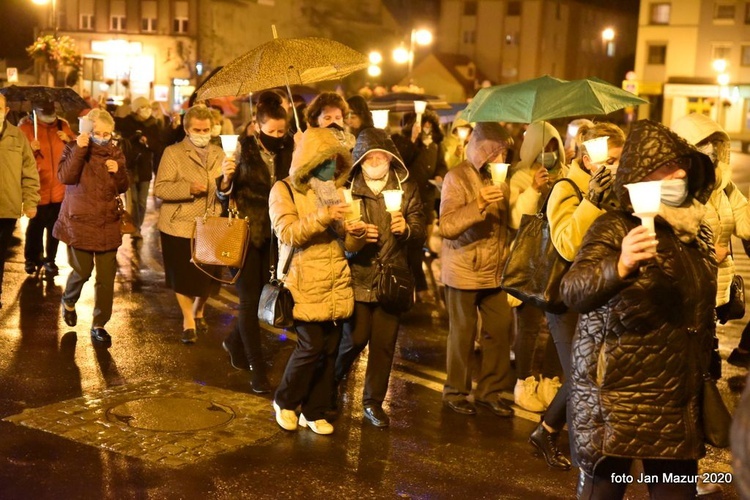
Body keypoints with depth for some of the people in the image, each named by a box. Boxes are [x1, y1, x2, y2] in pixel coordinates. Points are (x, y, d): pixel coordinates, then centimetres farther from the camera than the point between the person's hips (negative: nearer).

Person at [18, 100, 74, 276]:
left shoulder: (62, 126, 7)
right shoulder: (26, 127, -4)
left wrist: (69, 140, -5)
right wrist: (31, 150, -25)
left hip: (59, 188, 3)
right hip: (38, 189, -3)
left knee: (55, 227, 10)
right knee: (35, 226, 6)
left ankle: (50, 259, 23)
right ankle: (31, 258, 23)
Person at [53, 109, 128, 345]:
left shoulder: (115, 152, 5)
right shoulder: (74, 149, -4)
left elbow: (123, 188, 6)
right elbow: (65, 177, -21)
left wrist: (118, 171, -14)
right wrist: (80, 149, -29)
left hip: (107, 223, 3)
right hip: (79, 222, -3)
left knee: (106, 276, 1)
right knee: (82, 271, 2)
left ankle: (99, 325, 12)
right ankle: (69, 302, 35)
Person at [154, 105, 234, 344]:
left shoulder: (218, 153, 9)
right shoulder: (173, 153, -4)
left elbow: (226, 191, 0)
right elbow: (159, 188, -13)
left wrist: (227, 178, -22)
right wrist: (189, 188, -25)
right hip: (180, 226, -3)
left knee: (209, 276, 11)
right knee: (183, 277, 6)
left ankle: (198, 313, 38)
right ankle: (188, 321, 25)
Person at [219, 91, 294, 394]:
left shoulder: (289, 150, -1)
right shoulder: (244, 148, -10)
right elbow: (226, 192, -9)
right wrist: (226, 177, -29)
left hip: (274, 233, 4)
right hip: (246, 231, -4)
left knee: (263, 294, 13)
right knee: (250, 298, 0)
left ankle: (235, 343, 39)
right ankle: (257, 368, 6)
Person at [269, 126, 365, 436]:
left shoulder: (335, 190, 17)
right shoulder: (284, 190, -1)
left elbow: (348, 246, 17)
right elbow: (287, 233, -15)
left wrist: (356, 235, -7)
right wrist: (323, 217, -27)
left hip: (337, 285, 5)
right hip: (305, 285, -5)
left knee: (330, 351, 4)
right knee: (311, 346, -10)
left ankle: (314, 412, 18)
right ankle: (284, 401, 14)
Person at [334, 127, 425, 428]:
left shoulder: (406, 188, 6)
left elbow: (420, 228, 2)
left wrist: (406, 228, -20)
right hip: (357, 275, -2)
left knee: (384, 342, 5)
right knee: (356, 338, 0)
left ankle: (374, 402, 20)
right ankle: (332, 380, 32)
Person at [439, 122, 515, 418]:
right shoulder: (458, 178, -11)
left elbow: (511, 220, 15)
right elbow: (446, 226, -22)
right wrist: (478, 204, -35)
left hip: (495, 271, 6)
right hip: (464, 270, -6)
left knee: (500, 329, 5)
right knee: (463, 334, 5)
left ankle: (490, 391, 20)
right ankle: (456, 392, 21)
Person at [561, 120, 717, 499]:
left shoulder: (694, 228, 9)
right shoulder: (615, 227, -11)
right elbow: (573, 291, -29)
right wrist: (621, 266, -45)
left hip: (676, 398, 6)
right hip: (615, 395, -6)